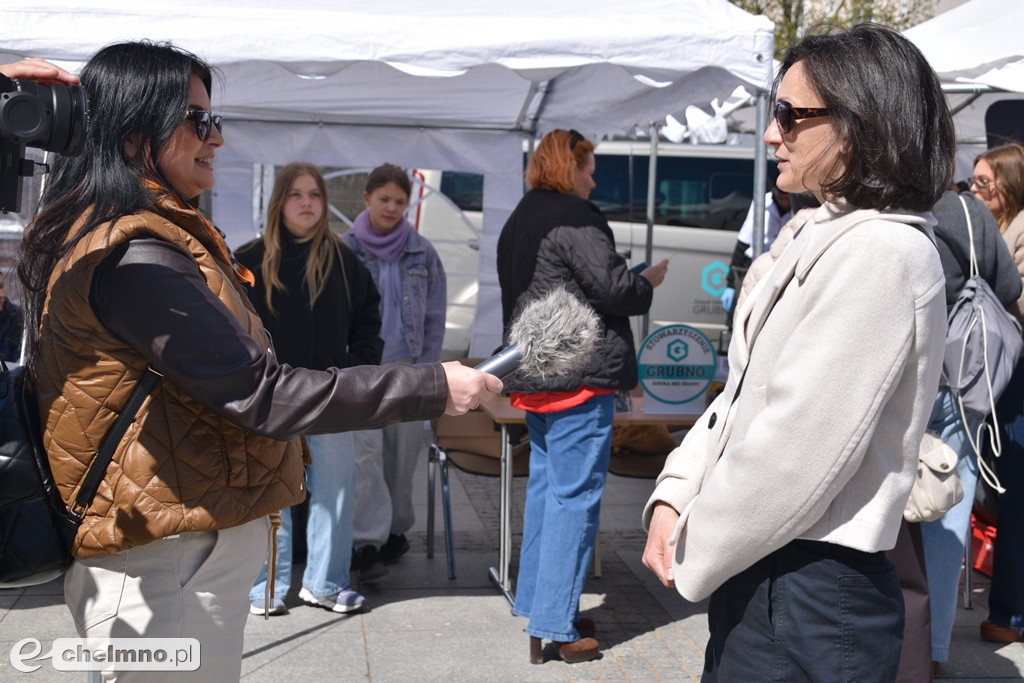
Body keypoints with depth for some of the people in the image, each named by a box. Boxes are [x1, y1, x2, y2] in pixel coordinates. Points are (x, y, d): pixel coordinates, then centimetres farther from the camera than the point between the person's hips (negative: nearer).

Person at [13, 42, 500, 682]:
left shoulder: (159, 235, 13)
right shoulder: (134, 257, -20)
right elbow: (259, 393, -23)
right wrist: (434, 387, -20)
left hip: (190, 547, 10)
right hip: (169, 565, -10)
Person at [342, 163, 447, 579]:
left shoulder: (422, 253, 6)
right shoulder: (345, 249, 1)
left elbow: (434, 316, 9)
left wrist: (426, 367, 2)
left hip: (408, 366, 2)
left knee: (404, 450, 7)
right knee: (366, 450, -11)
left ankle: (396, 529, 23)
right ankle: (368, 541, -8)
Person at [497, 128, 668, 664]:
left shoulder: (516, 224, 17)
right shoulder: (574, 218, -13)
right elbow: (612, 288, -17)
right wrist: (648, 281, 3)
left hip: (533, 377, 10)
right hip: (579, 378, -10)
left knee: (544, 489, 17)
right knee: (574, 499, -4)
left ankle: (534, 604, 26)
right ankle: (554, 625, 1)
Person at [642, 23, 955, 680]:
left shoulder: (881, 253, -19)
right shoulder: (829, 236, 12)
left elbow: (797, 446, -23)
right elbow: (745, 390, 12)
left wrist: (693, 552, -11)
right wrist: (674, 497, 1)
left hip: (808, 600, -9)